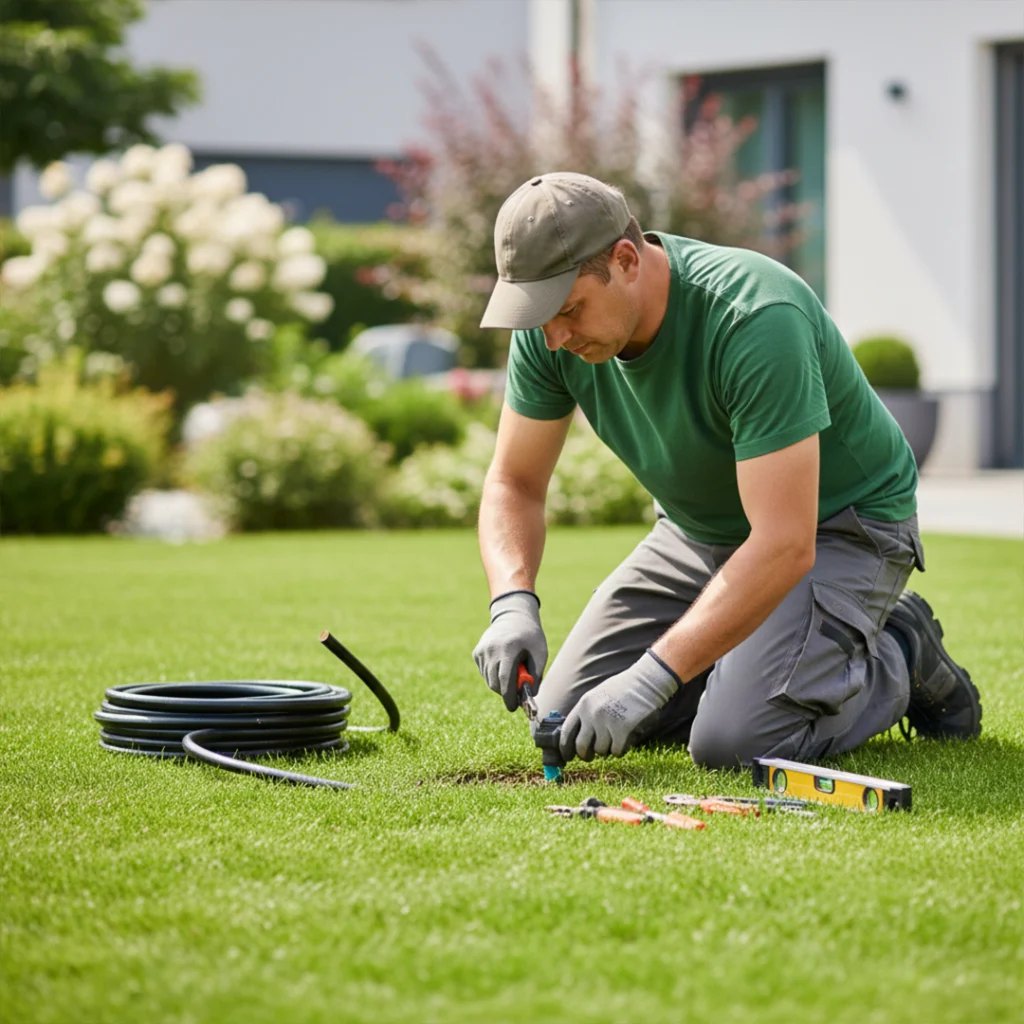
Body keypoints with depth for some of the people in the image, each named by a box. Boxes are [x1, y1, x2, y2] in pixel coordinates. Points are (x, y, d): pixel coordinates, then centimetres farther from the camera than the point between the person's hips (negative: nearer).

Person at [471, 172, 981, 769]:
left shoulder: (754, 319, -36)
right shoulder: (550, 334, -16)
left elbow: (785, 545, -39)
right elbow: (514, 484, -4)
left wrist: (652, 678, -42)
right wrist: (513, 604, -25)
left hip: (836, 525, -7)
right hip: (699, 530, 7)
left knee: (732, 742, -25)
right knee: (566, 717, -3)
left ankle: (899, 656, 3)